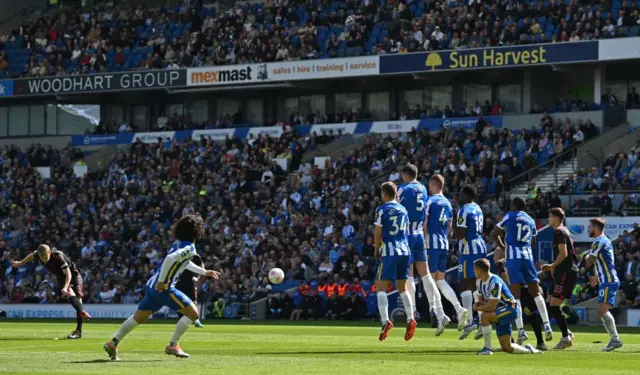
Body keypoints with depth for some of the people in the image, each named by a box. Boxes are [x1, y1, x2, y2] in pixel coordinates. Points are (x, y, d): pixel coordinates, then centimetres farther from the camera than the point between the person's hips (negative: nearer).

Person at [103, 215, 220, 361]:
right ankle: (173, 345, -1)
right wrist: (161, 281, -25)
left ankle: (113, 343, 18)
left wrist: (204, 272, 38)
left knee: (138, 317, 18)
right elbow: (170, 258, -28)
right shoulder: (189, 248, -12)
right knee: (193, 312, -2)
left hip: (153, 285, 9)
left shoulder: (179, 244, 16)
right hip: (164, 287, -9)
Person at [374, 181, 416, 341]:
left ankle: (385, 321, -18)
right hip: (404, 250, 6)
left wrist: (376, 250, 8)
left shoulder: (382, 209, -6)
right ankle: (410, 320, 1)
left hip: (389, 252, -6)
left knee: (381, 288, -3)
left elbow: (378, 233, -7)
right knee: (402, 288, 14)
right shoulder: (403, 210, 13)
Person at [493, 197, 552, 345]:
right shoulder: (531, 220, 17)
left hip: (513, 256, -4)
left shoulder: (509, 216, 3)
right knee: (535, 292, 12)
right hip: (527, 256, 4)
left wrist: (502, 247, 19)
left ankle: (521, 331, -13)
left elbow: (495, 233, 5)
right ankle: (547, 325, 1)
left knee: (516, 294, -5)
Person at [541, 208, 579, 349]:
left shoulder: (559, 232, -11)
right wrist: (552, 266, 19)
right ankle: (567, 334, 12)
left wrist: (553, 266, -7)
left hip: (566, 273, -10)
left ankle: (566, 338, -8)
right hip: (565, 272, 10)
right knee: (550, 302, 12)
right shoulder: (564, 231, 20)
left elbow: (563, 253, -20)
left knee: (554, 306, -11)